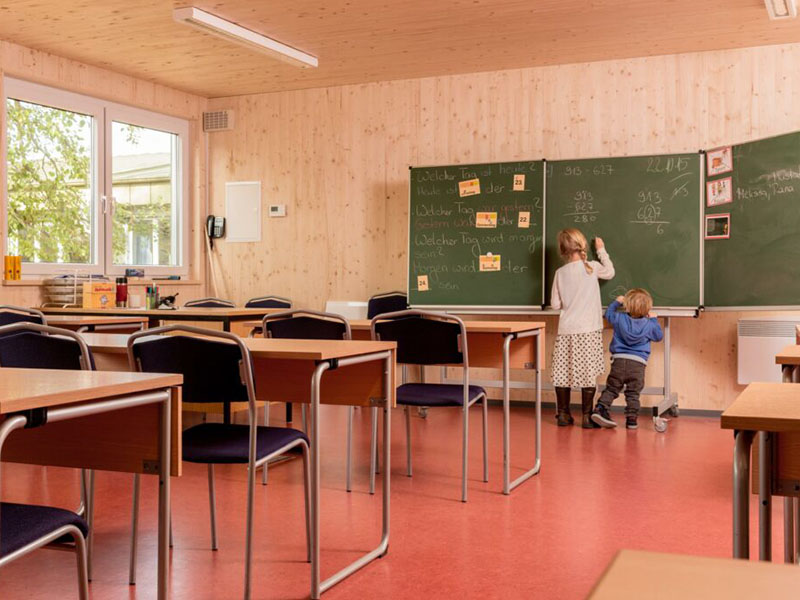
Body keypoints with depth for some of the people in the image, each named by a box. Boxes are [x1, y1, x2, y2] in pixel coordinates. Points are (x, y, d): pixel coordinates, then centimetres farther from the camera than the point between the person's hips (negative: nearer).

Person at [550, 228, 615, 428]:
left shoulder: (560, 273, 2)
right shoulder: (592, 267, -4)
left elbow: (555, 304, 5)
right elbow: (610, 272, 18)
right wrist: (601, 250, 28)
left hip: (566, 330, 3)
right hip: (589, 330, -3)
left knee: (563, 372, 7)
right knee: (588, 373, 1)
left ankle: (563, 414, 15)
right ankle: (587, 416, 4)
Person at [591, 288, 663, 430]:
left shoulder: (620, 318, 2)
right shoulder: (649, 325, 1)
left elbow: (608, 314, 23)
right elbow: (659, 336, 20)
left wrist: (616, 302, 38)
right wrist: (653, 320, 28)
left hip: (619, 360, 1)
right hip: (638, 364, -1)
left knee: (611, 389, 9)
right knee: (633, 393, 5)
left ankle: (600, 409, -5)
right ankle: (631, 419, 4)